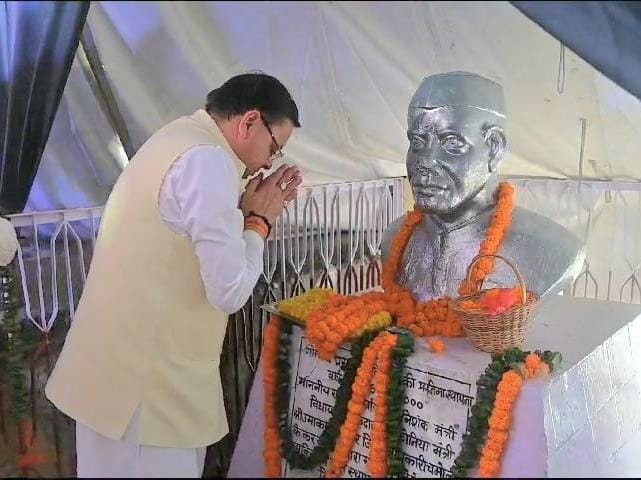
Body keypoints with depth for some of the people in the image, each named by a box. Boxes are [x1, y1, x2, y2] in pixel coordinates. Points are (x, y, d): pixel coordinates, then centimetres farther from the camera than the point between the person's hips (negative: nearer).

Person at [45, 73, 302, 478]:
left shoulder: (179, 140, 13)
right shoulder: (207, 160, -19)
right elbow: (229, 291, -20)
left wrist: (244, 212, 10)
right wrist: (258, 221, -6)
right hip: (144, 377, -10)